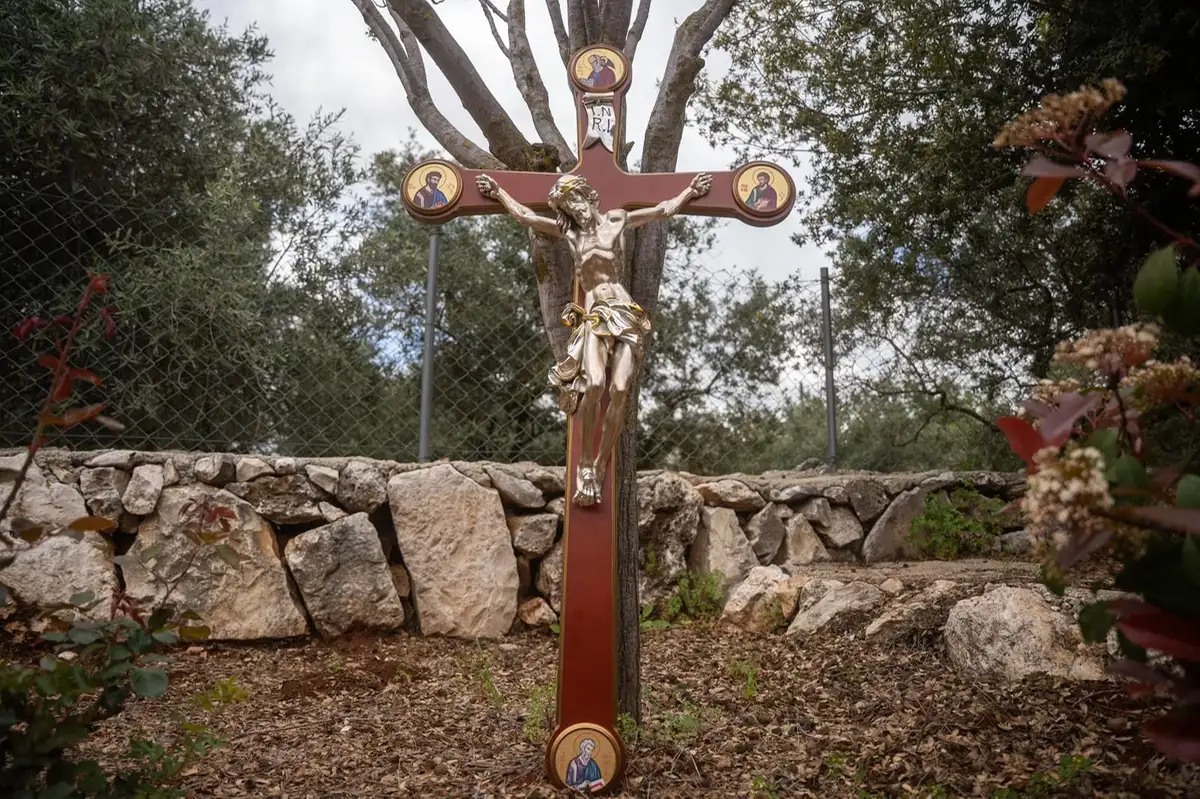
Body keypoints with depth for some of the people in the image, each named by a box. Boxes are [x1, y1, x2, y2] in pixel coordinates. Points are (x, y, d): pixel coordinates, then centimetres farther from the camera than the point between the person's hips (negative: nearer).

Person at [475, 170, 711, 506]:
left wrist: (691, 190, 34)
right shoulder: (568, 231, 20)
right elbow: (524, 215, 27)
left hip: (625, 313, 0)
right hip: (593, 315, 0)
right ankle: (585, 466, -14)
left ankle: (599, 468, -8)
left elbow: (664, 210, 27)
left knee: (619, 391, -17)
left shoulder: (616, 219, 18)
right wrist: (497, 193, 35)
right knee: (595, 384, -26)